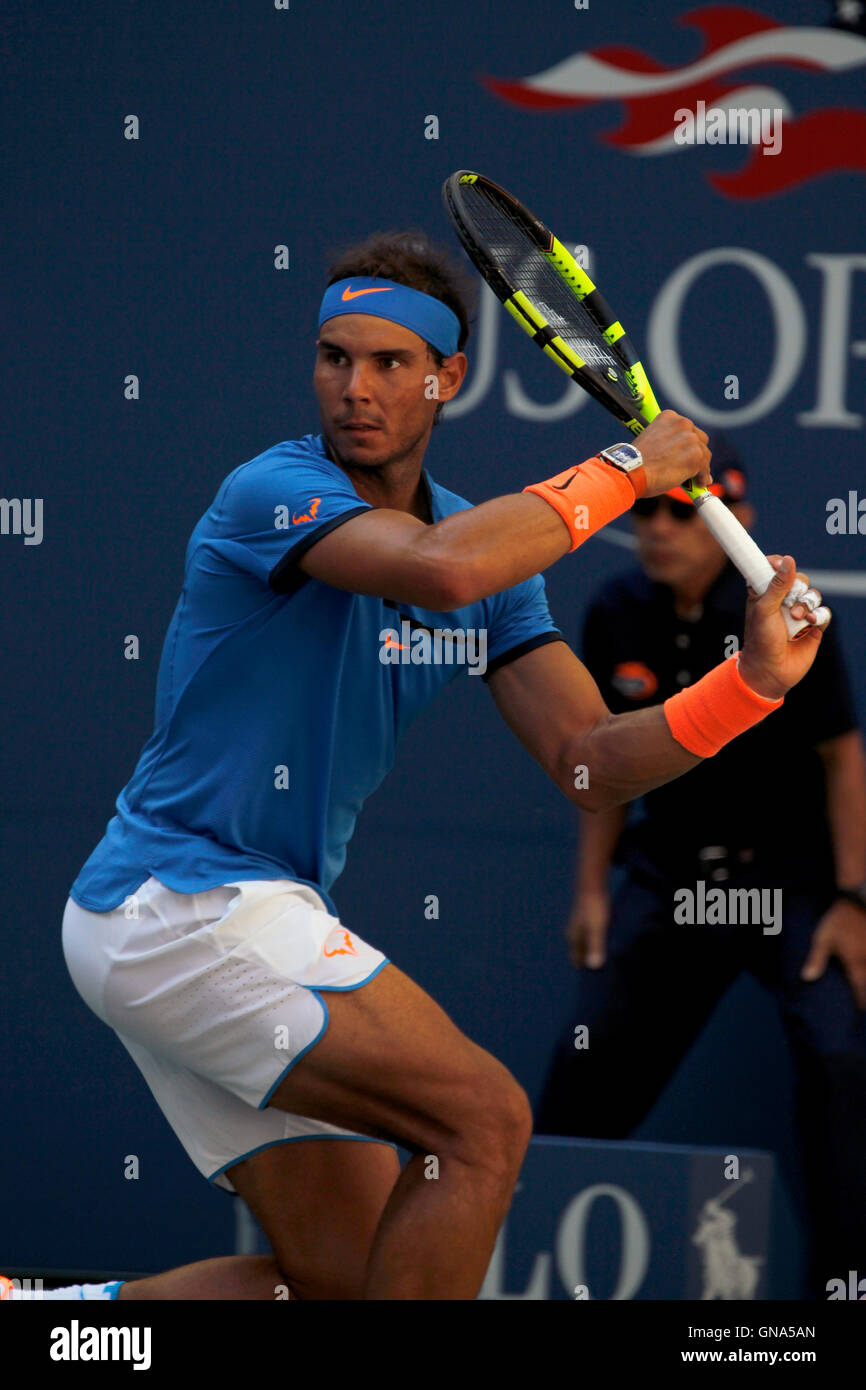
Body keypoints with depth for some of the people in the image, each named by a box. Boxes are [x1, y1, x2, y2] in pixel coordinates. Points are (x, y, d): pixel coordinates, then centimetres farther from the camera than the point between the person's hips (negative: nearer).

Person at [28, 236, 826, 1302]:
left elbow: (590, 764, 4)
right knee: (483, 1121, -15)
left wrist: (751, 682, -12)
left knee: (347, 1274, 7)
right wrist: (626, 468, -22)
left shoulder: (490, 542, 10)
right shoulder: (274, 491, -14)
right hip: (188, 903, -9)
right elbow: (440, 569, -35)